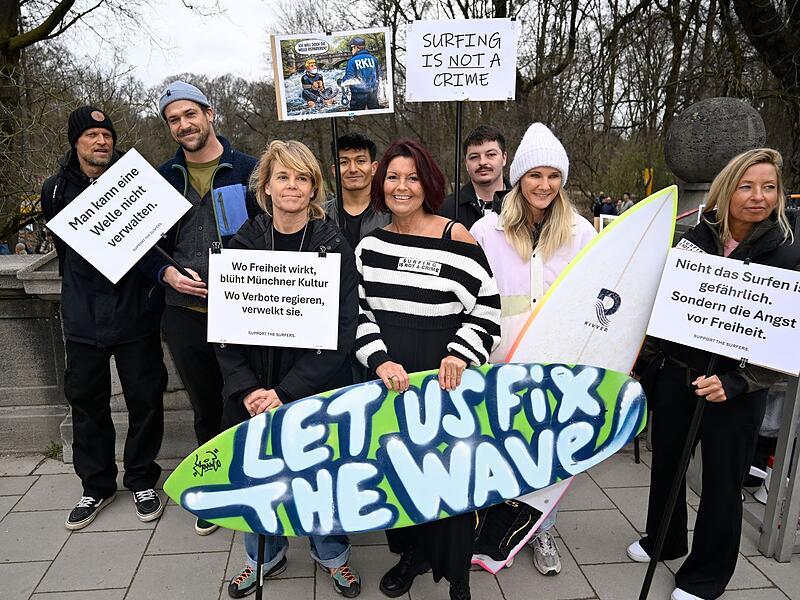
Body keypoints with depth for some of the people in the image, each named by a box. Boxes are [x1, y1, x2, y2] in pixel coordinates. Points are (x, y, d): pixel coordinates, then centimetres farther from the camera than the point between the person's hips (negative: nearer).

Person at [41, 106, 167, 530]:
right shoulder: (57, 190, 5)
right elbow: (63, 242, 18)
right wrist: (79, 287, 15)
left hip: (135, 312, -2)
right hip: (83, 316, 3)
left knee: (145, 399, 6)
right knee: (86, 401, 11)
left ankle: (142, 480, 25)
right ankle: (97, 486, 28)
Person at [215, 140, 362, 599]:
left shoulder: (335, 247, -7)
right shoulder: (244, 244, 0)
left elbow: (342, 332, -12)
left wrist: (288, 393, -18)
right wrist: (247, 390, -13)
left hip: (318, 389, -2)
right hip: (253, 393, 2)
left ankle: (332, 552, 40)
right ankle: (266, 554, 42)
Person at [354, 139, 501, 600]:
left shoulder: (457, 238, -8)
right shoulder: (369, 246, 5)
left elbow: (486, 311, -6)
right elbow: (359, 313, 5)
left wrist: (460, 355, -20)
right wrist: (380, 360, -11)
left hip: (446, 380, -4)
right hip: (390, 378, 4)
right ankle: (412, 553, 40)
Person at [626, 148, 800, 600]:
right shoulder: (695, 239, -1)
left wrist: (734, 383, -21)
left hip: (736, 389, -3)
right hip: (676, 373, 4)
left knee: (722, 481, 10)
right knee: (667, 460, 19)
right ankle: (664, 540, 45)